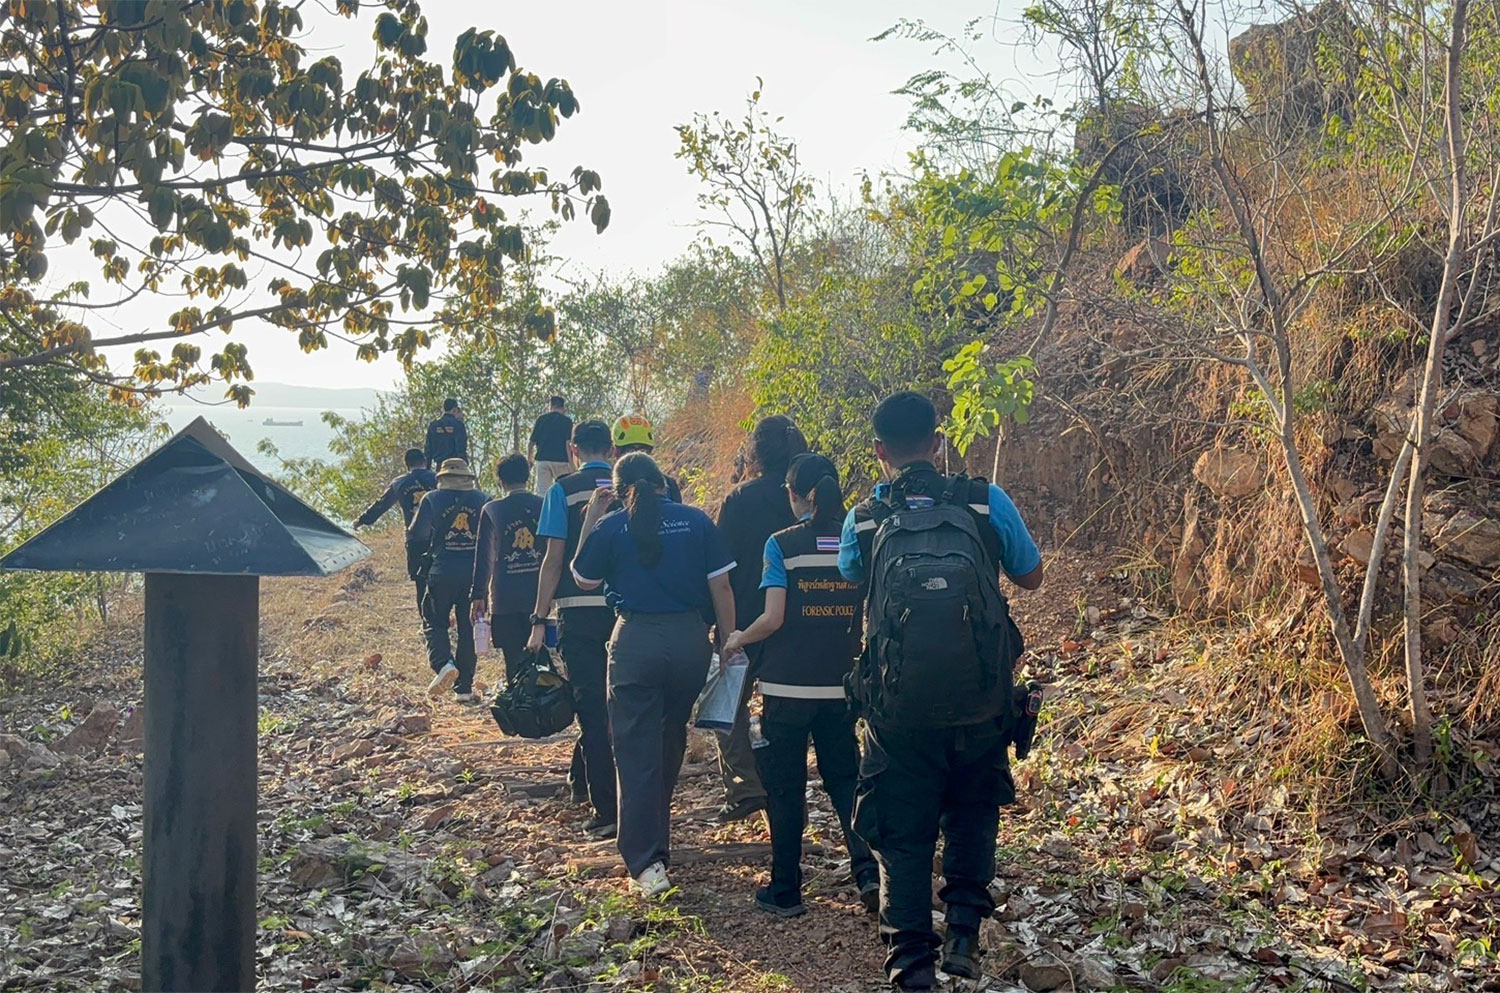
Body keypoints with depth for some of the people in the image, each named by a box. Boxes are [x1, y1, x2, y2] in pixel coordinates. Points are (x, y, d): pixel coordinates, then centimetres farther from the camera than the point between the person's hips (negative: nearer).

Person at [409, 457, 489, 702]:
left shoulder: (432, 499, -1)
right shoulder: (482, 500, 4)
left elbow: (417, 534, -1)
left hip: (443, 573, -2)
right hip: (475, 574, 2)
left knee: (435, 622, 11)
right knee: (468, 628, 9)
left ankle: (443, 663, -16)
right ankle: (464, 687, 10)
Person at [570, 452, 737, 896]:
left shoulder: (610, 527, -3)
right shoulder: (696, 521, 1)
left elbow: (583, 579, 10)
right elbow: (720, 584, 0)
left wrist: (590, 519, 13)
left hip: (636, 642, -3)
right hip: (690, 640, 3)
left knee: (636, 751, 2)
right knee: (671, 739, 22)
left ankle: (648, 861, -4)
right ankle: (657, 825, 42)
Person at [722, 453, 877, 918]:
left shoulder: (782, 544, -10)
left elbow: (773, 618, -15)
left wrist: (738, 639, 3)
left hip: (788, 686, -3)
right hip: (840, 685, 4)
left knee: (785, 785, 8)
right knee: (845, 777, 16)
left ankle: (785, 891, 15)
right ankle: (869, 869, -1)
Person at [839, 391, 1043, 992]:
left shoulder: (863, 521, -3)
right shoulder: (986, 502, -5)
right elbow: (1031, 578, 8)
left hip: (898, 710, -1)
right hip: (980, 703, 1)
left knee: (903, 835, 14)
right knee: (972, 811, 25)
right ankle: (964, 931, 15)